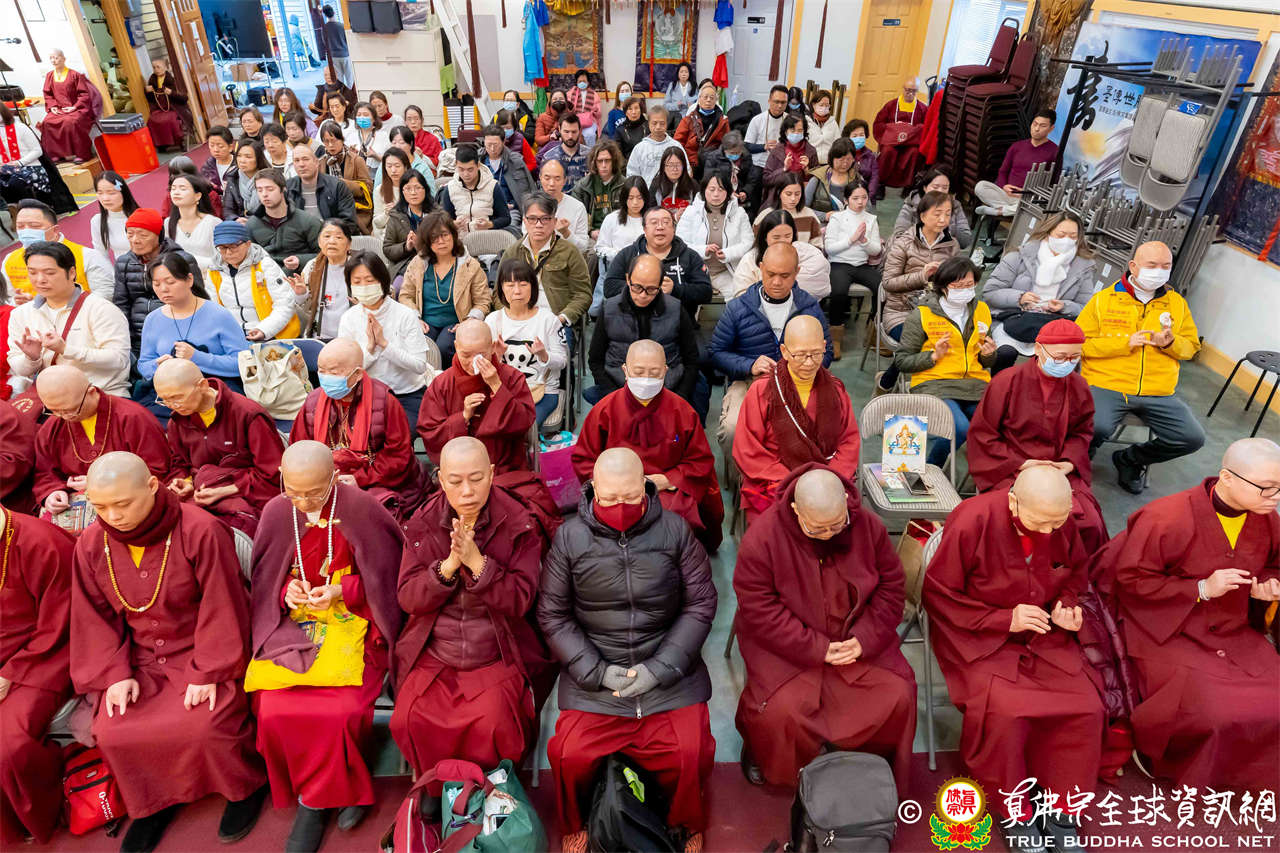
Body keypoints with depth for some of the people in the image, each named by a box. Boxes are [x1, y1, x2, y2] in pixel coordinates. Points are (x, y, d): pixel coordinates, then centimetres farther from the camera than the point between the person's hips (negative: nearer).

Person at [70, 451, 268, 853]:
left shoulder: (201, 530, -21)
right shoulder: (91, 544, -4)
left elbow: (220, 609, -16)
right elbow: (94, 618, 5)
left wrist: (209, 673, -16)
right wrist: (115, 673, -5)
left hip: (200, 652, -5)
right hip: (140, 658, 5)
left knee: (206, 725, -23)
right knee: (111, 732, -14)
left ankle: (246, 786, 10)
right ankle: (153, 802, 17)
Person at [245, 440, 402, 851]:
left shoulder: (361, 509, -13)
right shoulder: (276, 512, -2)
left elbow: (385, 575, -3)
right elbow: (264, 581, 10)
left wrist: (340, 591, -17)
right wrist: (286, 591, -11)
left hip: (351, 621, -3)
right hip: (293, 622, 3)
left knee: (340, 711, -22)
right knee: (273, 713, -17)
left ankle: (314, 801, 8)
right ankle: (342, 790, 5)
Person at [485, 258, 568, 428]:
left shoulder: (547, 319, -1)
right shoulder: (493, 320, 6)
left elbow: (562, 362, 0)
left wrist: (543, 355, -21)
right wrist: (495, 355, -16)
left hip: (543, 390, -2)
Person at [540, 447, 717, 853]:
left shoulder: (674, 530, -3)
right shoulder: (569, 537, -3)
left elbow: (700, 604, -1)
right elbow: (552, 615, 1)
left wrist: (660, 667, -9)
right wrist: (597, 670, -9)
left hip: (668, 670, 0)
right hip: (594, 672, 0)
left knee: (691, 754, -16)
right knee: (570, 755, -16)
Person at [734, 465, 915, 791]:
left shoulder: (869, 526, -9)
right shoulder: (762, 538, -21)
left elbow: (892, 586, 0)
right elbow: (759, 611, -18)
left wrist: (865, 639, -13)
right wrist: (816, 649, -21)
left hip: (857, 639, 4)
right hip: (784, 644, -3)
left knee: (898, 696, -12)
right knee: (782, 710, -23)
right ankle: (759, 750, 14)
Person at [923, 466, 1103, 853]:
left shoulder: (1062, 522, -8)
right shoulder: (971, 522, -23)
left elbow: (1077, 571, 14)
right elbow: (937, 594, -14)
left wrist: (1067, 603, -7)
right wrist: (1004, 618, -20)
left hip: (1044, 634, 5)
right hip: (979, 638, -4)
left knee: (1085, 709, -14)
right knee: (1004, 714, -26)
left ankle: (1060, 812, 9)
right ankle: (1015, 815, 2)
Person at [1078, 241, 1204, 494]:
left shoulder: (1178, 303, 15)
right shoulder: (1103, 299, 3)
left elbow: (1191, 347, 18)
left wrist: (1171, 343, -5)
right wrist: (1125, 343, -13)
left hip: (1159, 394, 5)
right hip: (1107, 386, -4)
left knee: (1193, 438, -11)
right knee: (1097, 428, -33)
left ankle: (1129, 459, 15)